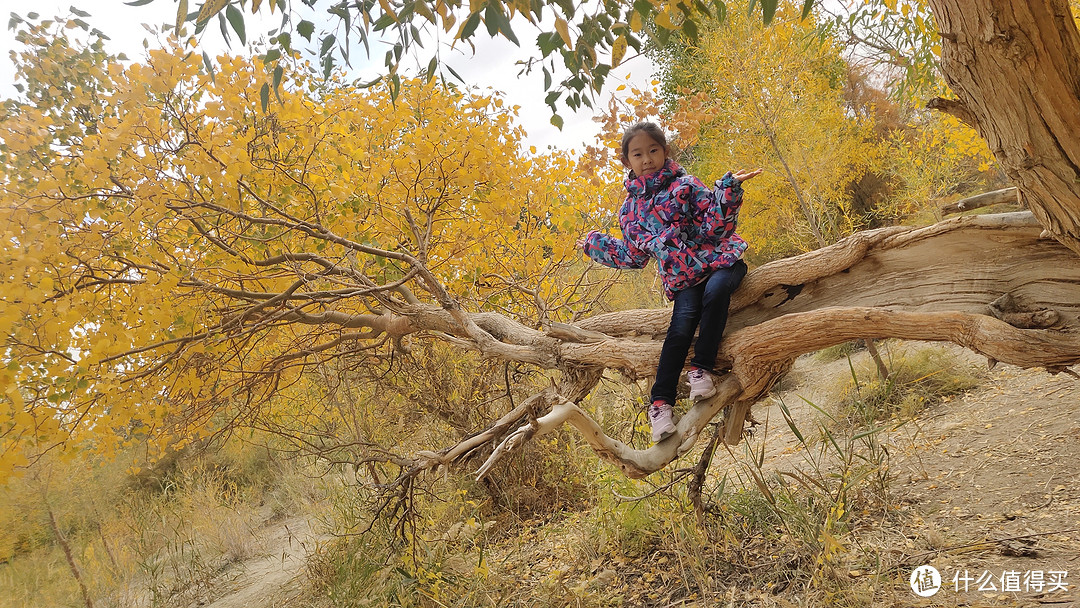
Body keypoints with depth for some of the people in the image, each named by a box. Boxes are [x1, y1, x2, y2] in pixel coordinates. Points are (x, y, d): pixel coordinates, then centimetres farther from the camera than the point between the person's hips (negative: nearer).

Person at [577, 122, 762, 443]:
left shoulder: (684, 186, -1)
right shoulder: (631, 209, 11)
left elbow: (714, 226, -11)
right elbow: (634, 256, 21)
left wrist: (727, 191, -23)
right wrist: (597, 245, 28)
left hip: (718, 259, -2)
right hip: (682, 279, 2)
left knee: (715, 289, -36)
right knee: (681, 326, -23)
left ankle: (702, 369, -23)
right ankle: (660, 403, -21)